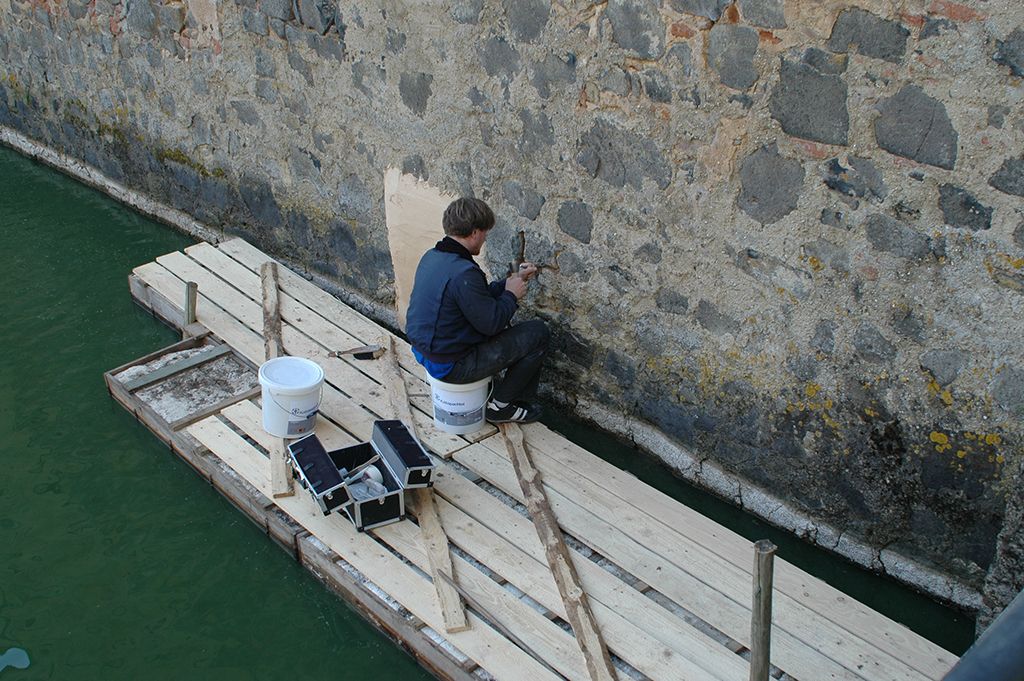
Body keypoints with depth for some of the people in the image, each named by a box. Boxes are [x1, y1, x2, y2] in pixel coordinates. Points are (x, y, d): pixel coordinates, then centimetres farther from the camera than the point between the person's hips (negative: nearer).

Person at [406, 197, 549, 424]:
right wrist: (512, 295, -3)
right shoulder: (463, 273, -28)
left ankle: (492, 387, 31)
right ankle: (500, 404, 9)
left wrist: (512, 280, 13)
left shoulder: (431, 257, 2)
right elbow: (491, 324, -20)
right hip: (451, 366, -10)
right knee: (538, 333, -3)